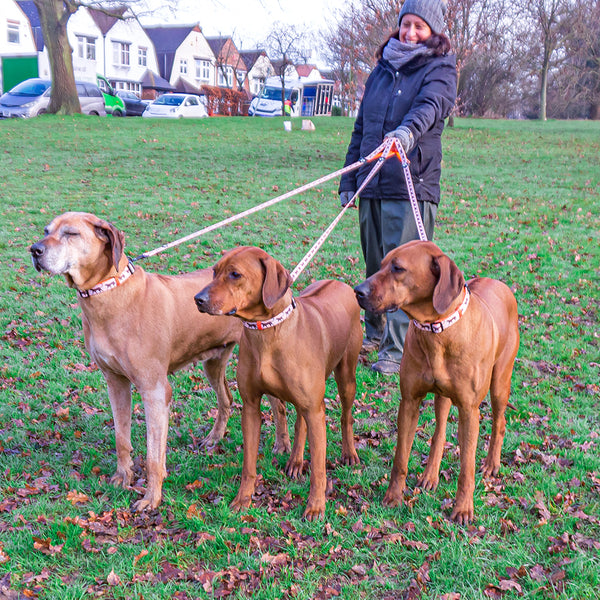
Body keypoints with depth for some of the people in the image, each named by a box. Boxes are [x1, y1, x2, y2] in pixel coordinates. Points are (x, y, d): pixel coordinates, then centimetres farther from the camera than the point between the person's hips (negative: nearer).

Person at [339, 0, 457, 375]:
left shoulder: (439, 70, 0)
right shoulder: (381, 71, 17)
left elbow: (430, 106, -23)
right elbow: (361, 129, 20)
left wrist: (408, 131, -45)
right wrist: (348, 181, 14)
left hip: (413, 186, -5)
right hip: (372, 184, 6)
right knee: (375, 265, 14)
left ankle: (397, 350, -1)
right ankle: (375, 332, 32)